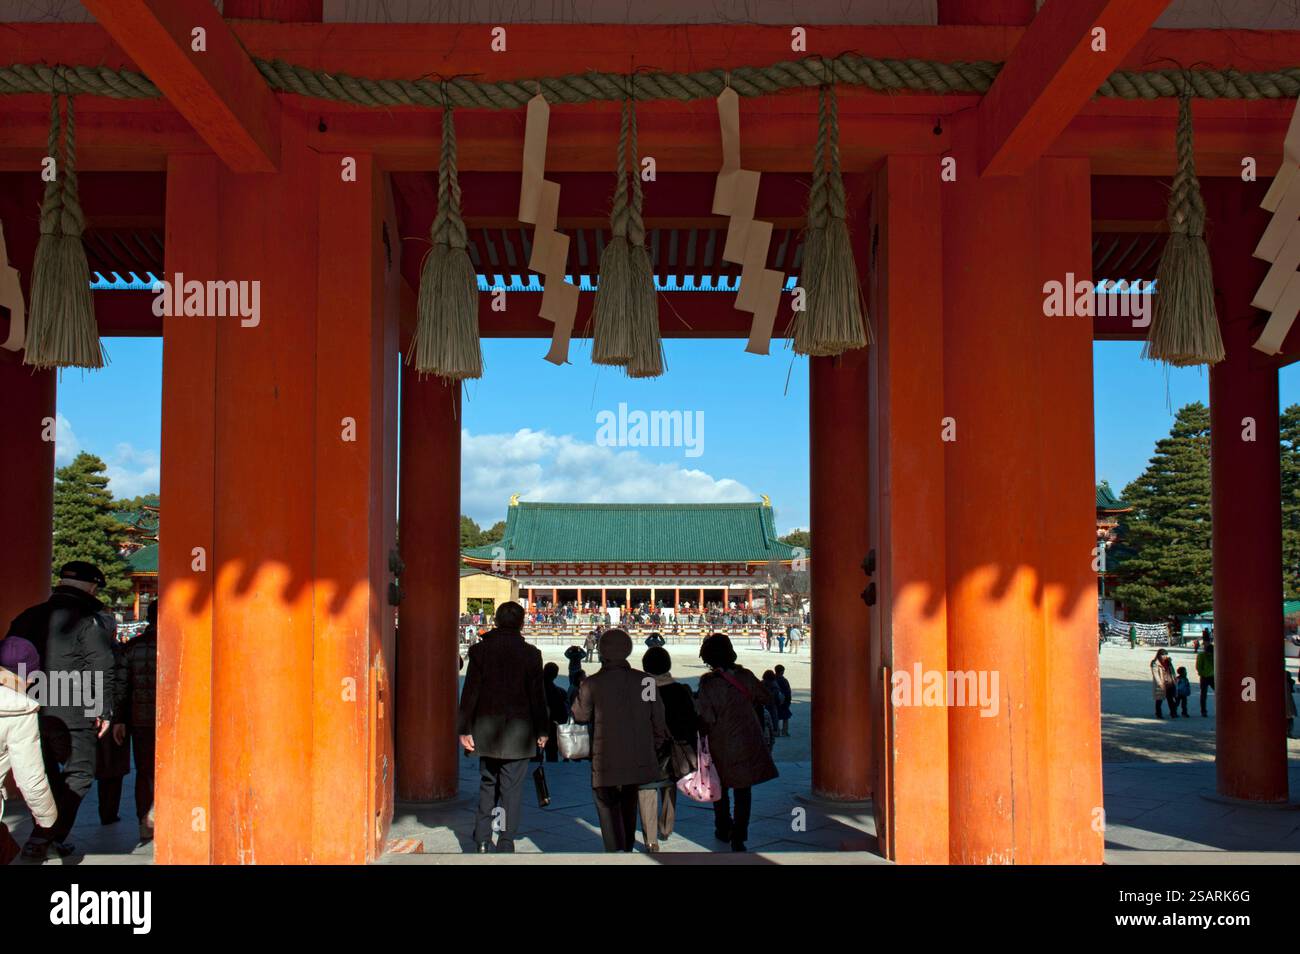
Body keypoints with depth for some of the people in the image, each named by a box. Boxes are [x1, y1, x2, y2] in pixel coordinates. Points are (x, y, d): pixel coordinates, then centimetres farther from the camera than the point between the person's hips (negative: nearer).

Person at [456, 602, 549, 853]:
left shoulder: (480, 650, -1)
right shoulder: (530, 653, -6)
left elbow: (470, 692, -2)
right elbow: (537, 695, -3)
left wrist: (465, 729, 2)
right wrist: (542, 731, 6)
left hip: (486, 732, 2)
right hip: (518, 732, -2)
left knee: (487, 784, 16)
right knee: (512, 787, 3)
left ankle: (482, 840, 13)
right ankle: (506, 843, 3)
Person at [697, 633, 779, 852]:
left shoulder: (708, 682, -16)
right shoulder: (745, 675, -6)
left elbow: (707, 717, -17)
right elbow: (765, 698, 6)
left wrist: (701, 735, 0)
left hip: (721, 745, -2)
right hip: (748, 742, 2)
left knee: (721, 788, 19)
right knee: (743, 791, 8)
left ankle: (723, 830, 29)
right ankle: (739, 837, 3)